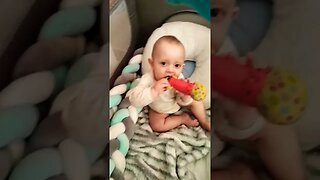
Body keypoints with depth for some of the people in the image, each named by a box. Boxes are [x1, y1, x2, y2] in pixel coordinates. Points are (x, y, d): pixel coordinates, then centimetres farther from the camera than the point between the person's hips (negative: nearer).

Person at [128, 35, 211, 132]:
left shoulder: (179, 78, -31)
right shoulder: (148, 79, -40)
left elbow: (182, 102, -18)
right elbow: (134, 100, -49)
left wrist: (185, 98, -44)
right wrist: (154, 91, -61)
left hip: (177, 103, 2)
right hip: (159, 109, -2)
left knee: (195, 100, -3)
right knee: (156, 126, -17)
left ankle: (204, 122, 23)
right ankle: (183, 118, 1)